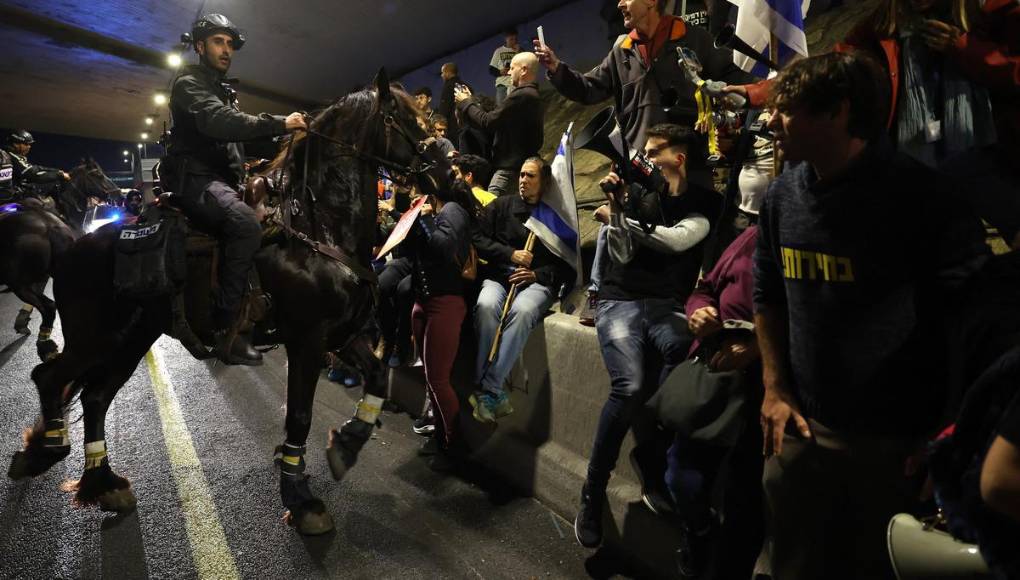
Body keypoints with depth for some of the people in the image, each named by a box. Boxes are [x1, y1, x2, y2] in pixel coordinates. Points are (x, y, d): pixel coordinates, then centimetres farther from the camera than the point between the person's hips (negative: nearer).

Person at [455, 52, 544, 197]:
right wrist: (471, 101, 17)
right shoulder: (532, 95, 20)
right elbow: (496, 120, 18)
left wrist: (465, 102, 2)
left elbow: (488, 122, -14)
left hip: (510, 167, -11)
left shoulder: (522, 95, -14)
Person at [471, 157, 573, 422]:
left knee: (522, 311, -36)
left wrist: (537, 274, -10)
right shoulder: (501, 206, 17)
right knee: (486, 306, -33)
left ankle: (488, 388, -32)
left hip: (538, 281, -1)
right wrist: (511, 254, -4)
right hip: (499, 276, 2)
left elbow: (567, 264, 6)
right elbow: (479, 240, 9)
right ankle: (493, 394, -28)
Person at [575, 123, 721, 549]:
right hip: (620, 300, 0)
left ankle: (650, 460, -5)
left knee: (687, 355, -31)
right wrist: (616, 206, -9)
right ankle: (594, 491, -9)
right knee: (629, 387, -25)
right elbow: (621, 255, 2)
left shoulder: (704, 203, 10)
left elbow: (676, 239, -9)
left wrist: (618, 217, -5)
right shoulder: (638, 193, 12)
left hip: (666, 304, 1)